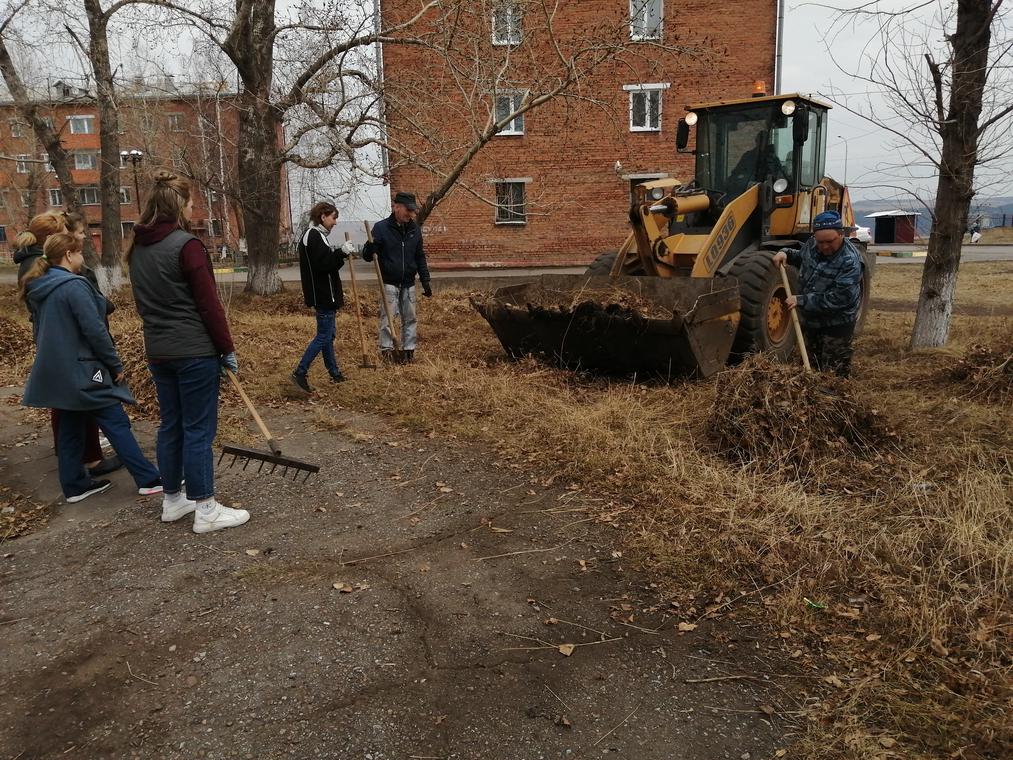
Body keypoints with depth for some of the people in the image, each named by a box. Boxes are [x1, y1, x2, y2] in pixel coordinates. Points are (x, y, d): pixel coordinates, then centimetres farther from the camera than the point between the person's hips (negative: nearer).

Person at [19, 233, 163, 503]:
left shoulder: (37, 289, 11)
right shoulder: (73, 286, -17)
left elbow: (42, 330, 19)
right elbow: (95, 330, -20)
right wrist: (116, 365, -12)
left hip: (56, 373, 9)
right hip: (82, 371, -9)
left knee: (70, 428, 15)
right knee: (117, 424, -5)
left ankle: (75, 485, 22)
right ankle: (149, 480, -2)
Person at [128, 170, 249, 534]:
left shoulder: (138, 248, 10)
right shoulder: (187, 245, -15)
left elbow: (145, 301, 17)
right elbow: (209, 305, -15)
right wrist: (228, 349, -8)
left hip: (158, 351, 8)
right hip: (195, 351, -8)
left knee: (170, 425, 16)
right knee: (198, 429, -2)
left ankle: (172, 500, 26)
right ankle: (205, 509, 6)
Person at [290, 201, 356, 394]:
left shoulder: (315, 235, 16)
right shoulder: (314, 237, -16)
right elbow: (323, 265, -24)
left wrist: (340, 255, 8)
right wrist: (342, 253, -24)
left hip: (323, 294, 11)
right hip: (323, 295, -11)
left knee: (328, 334, 16)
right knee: (324, 336, -7)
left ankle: (334, 373, 26)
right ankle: (300, 373, -4)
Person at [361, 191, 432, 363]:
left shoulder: (415, 229, 5)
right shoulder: (381, 227, -8)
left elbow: (420, 257, 13)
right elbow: (367, 256, -7)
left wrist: (426, 281, 9)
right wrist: (371, 248, -31)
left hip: (409, 283, 4)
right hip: (389, 282, -4)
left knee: (410, 317, 7)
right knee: (387, 317, -6)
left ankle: (409, 349, 16)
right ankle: (386, 349, 4)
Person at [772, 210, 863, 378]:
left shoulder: (850, 261, -26)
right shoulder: (811, 244, -5)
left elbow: (839, 298, -29)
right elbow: (801, 257, 20)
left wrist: (802, 301, -29)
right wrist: (786, 253, -2)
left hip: (836, 325, -7)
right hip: (811, 320, 7)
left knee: (833, 373, 3)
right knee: (811, 366, 21)